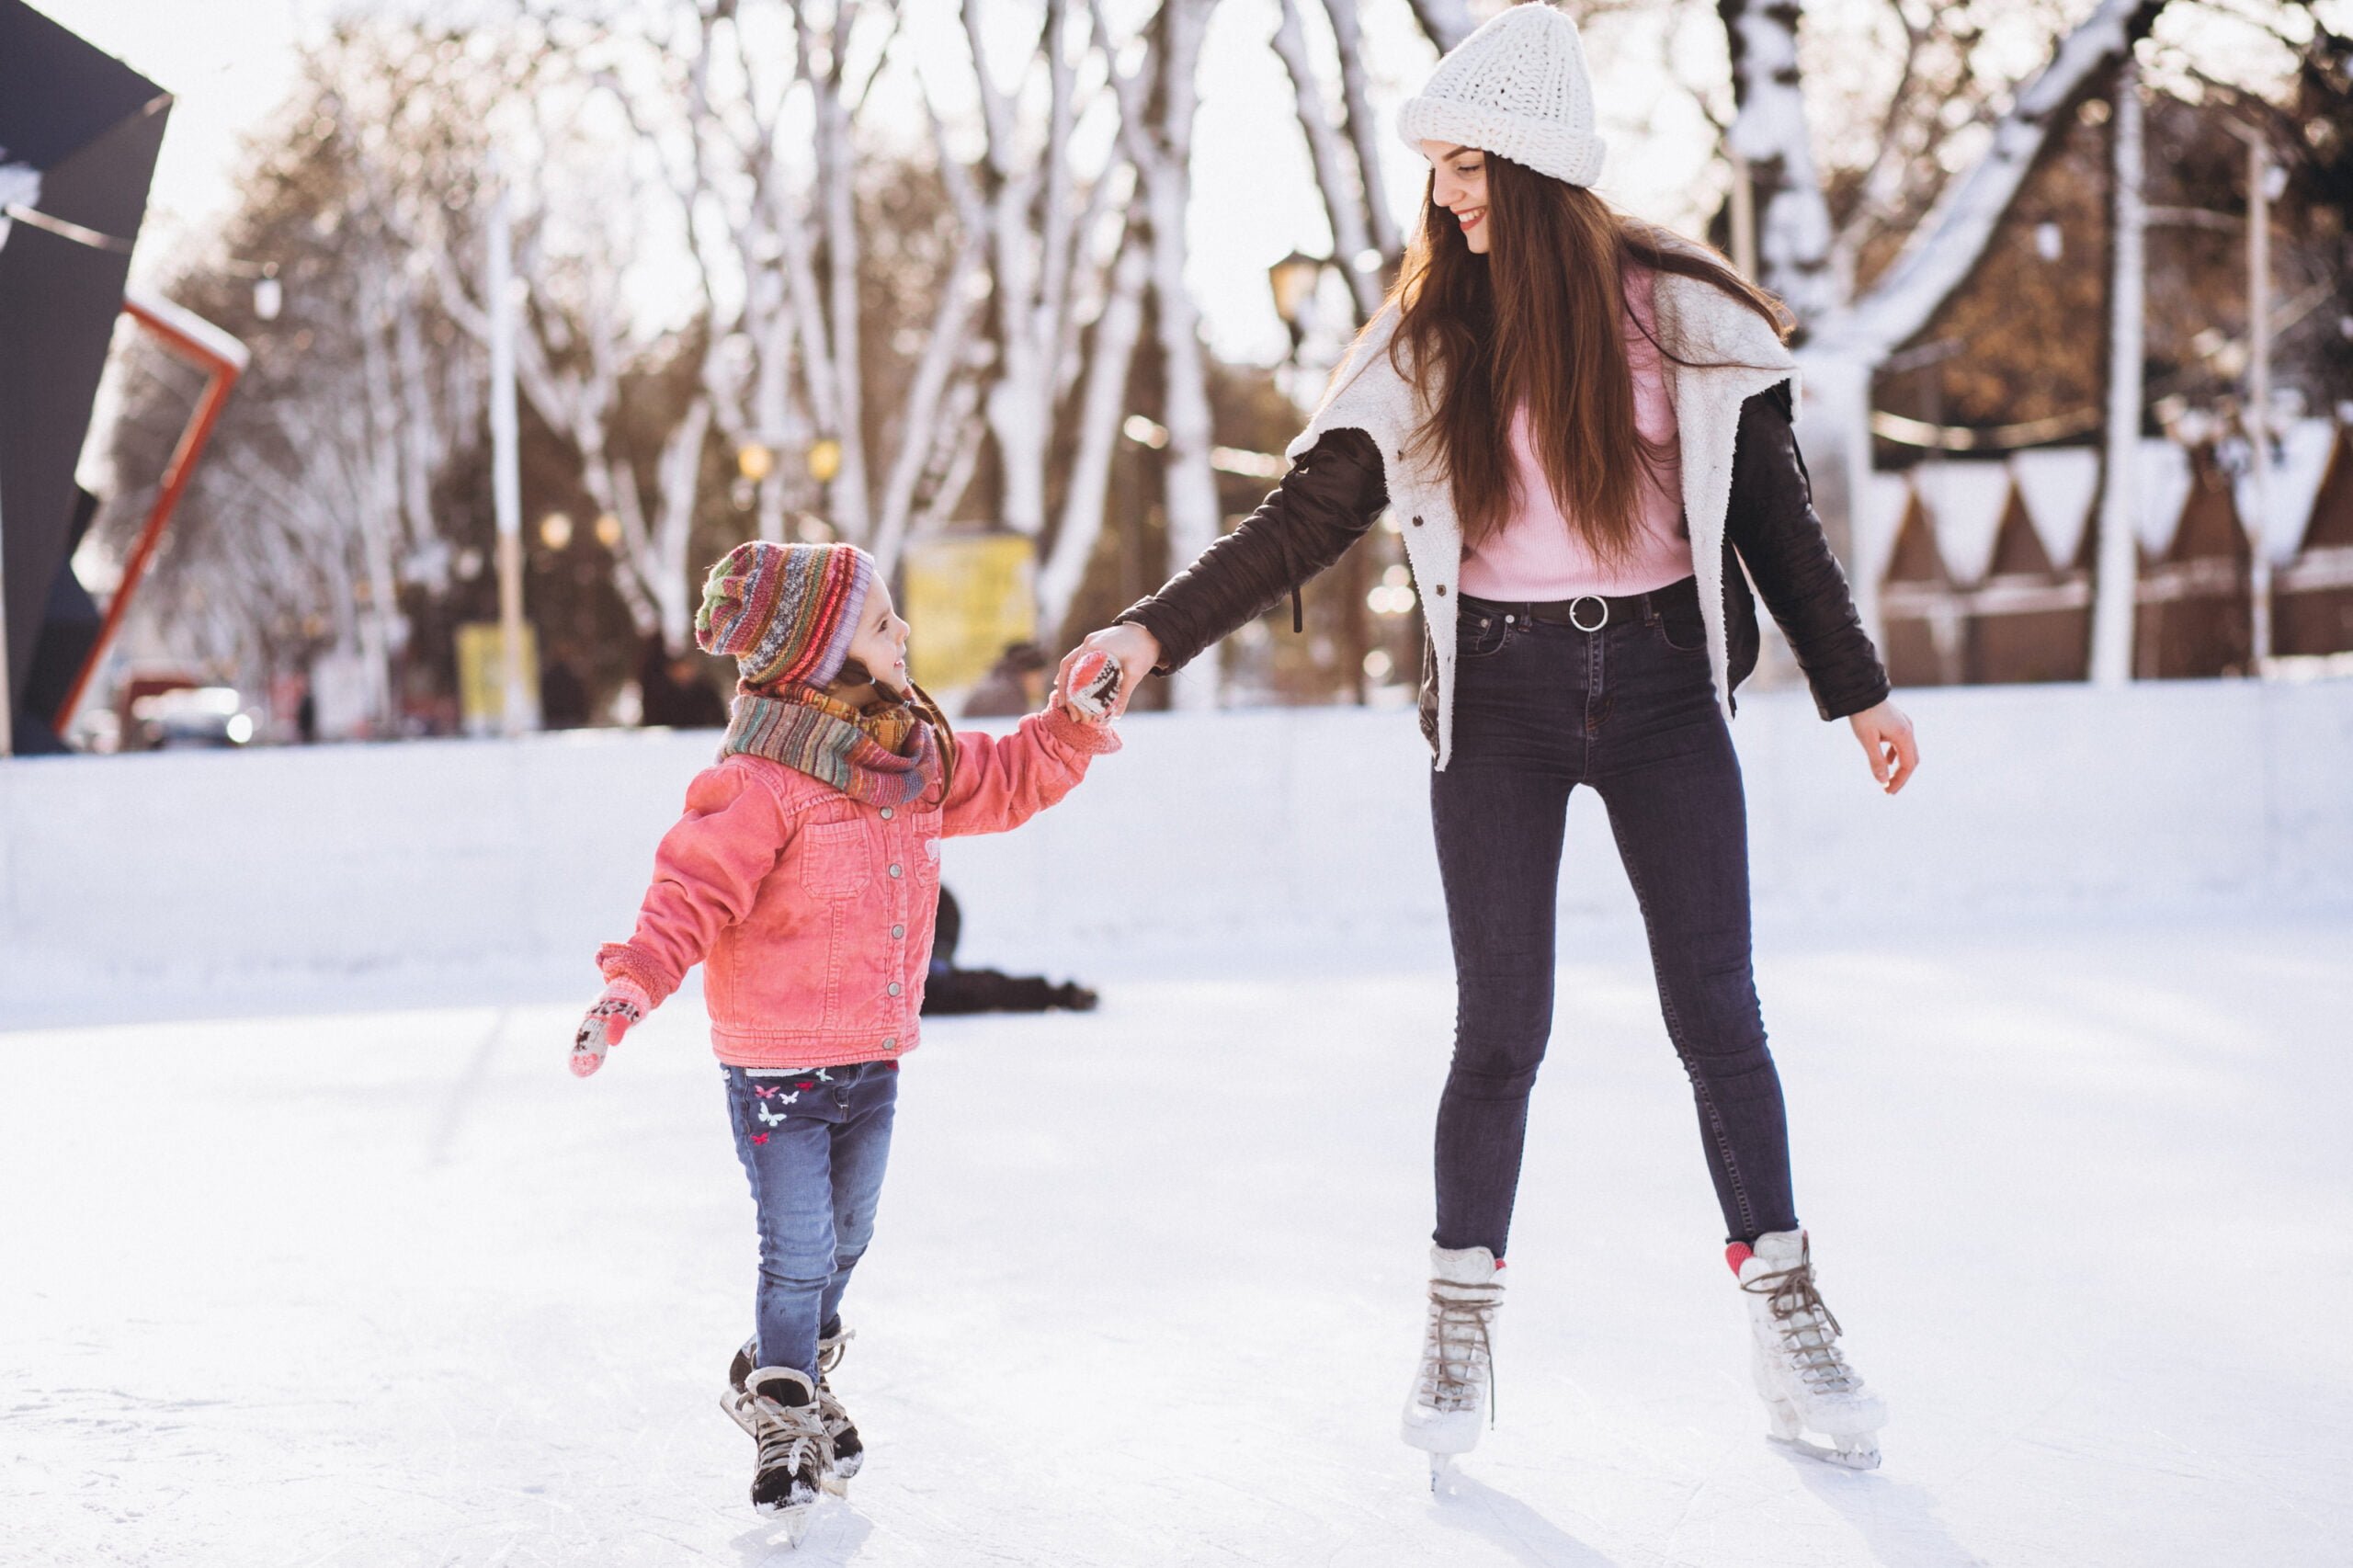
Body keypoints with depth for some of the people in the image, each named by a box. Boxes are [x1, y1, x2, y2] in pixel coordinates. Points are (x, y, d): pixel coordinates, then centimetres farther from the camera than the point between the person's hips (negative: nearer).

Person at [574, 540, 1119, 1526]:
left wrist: (1074, 726, 8)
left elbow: (1003, 783, 20)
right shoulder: (762, 784, -21)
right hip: (779, 1066, -7)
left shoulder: (917, 757, 3)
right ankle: (781, 1418, 17)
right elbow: (693, 890, -24)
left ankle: (792, 1378, 42)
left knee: (844, 1239, 19)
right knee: (799, 1251, -3)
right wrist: (633, 984, -36)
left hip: (875, 1056, 7)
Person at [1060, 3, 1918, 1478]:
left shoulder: (1683, 314, -2)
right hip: (1498, 698, 0)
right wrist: (1156, 631, -11)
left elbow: (1775, 512, 5)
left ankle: (1791, 1323, 14)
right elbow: (1304, 519, -1)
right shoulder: (1426, 340, 0)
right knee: (1502, 1025, -1)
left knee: (1717, 1009, 1)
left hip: (1663, 682, 0)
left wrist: (1859, 689, 6)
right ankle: (1463, 1328, 15)